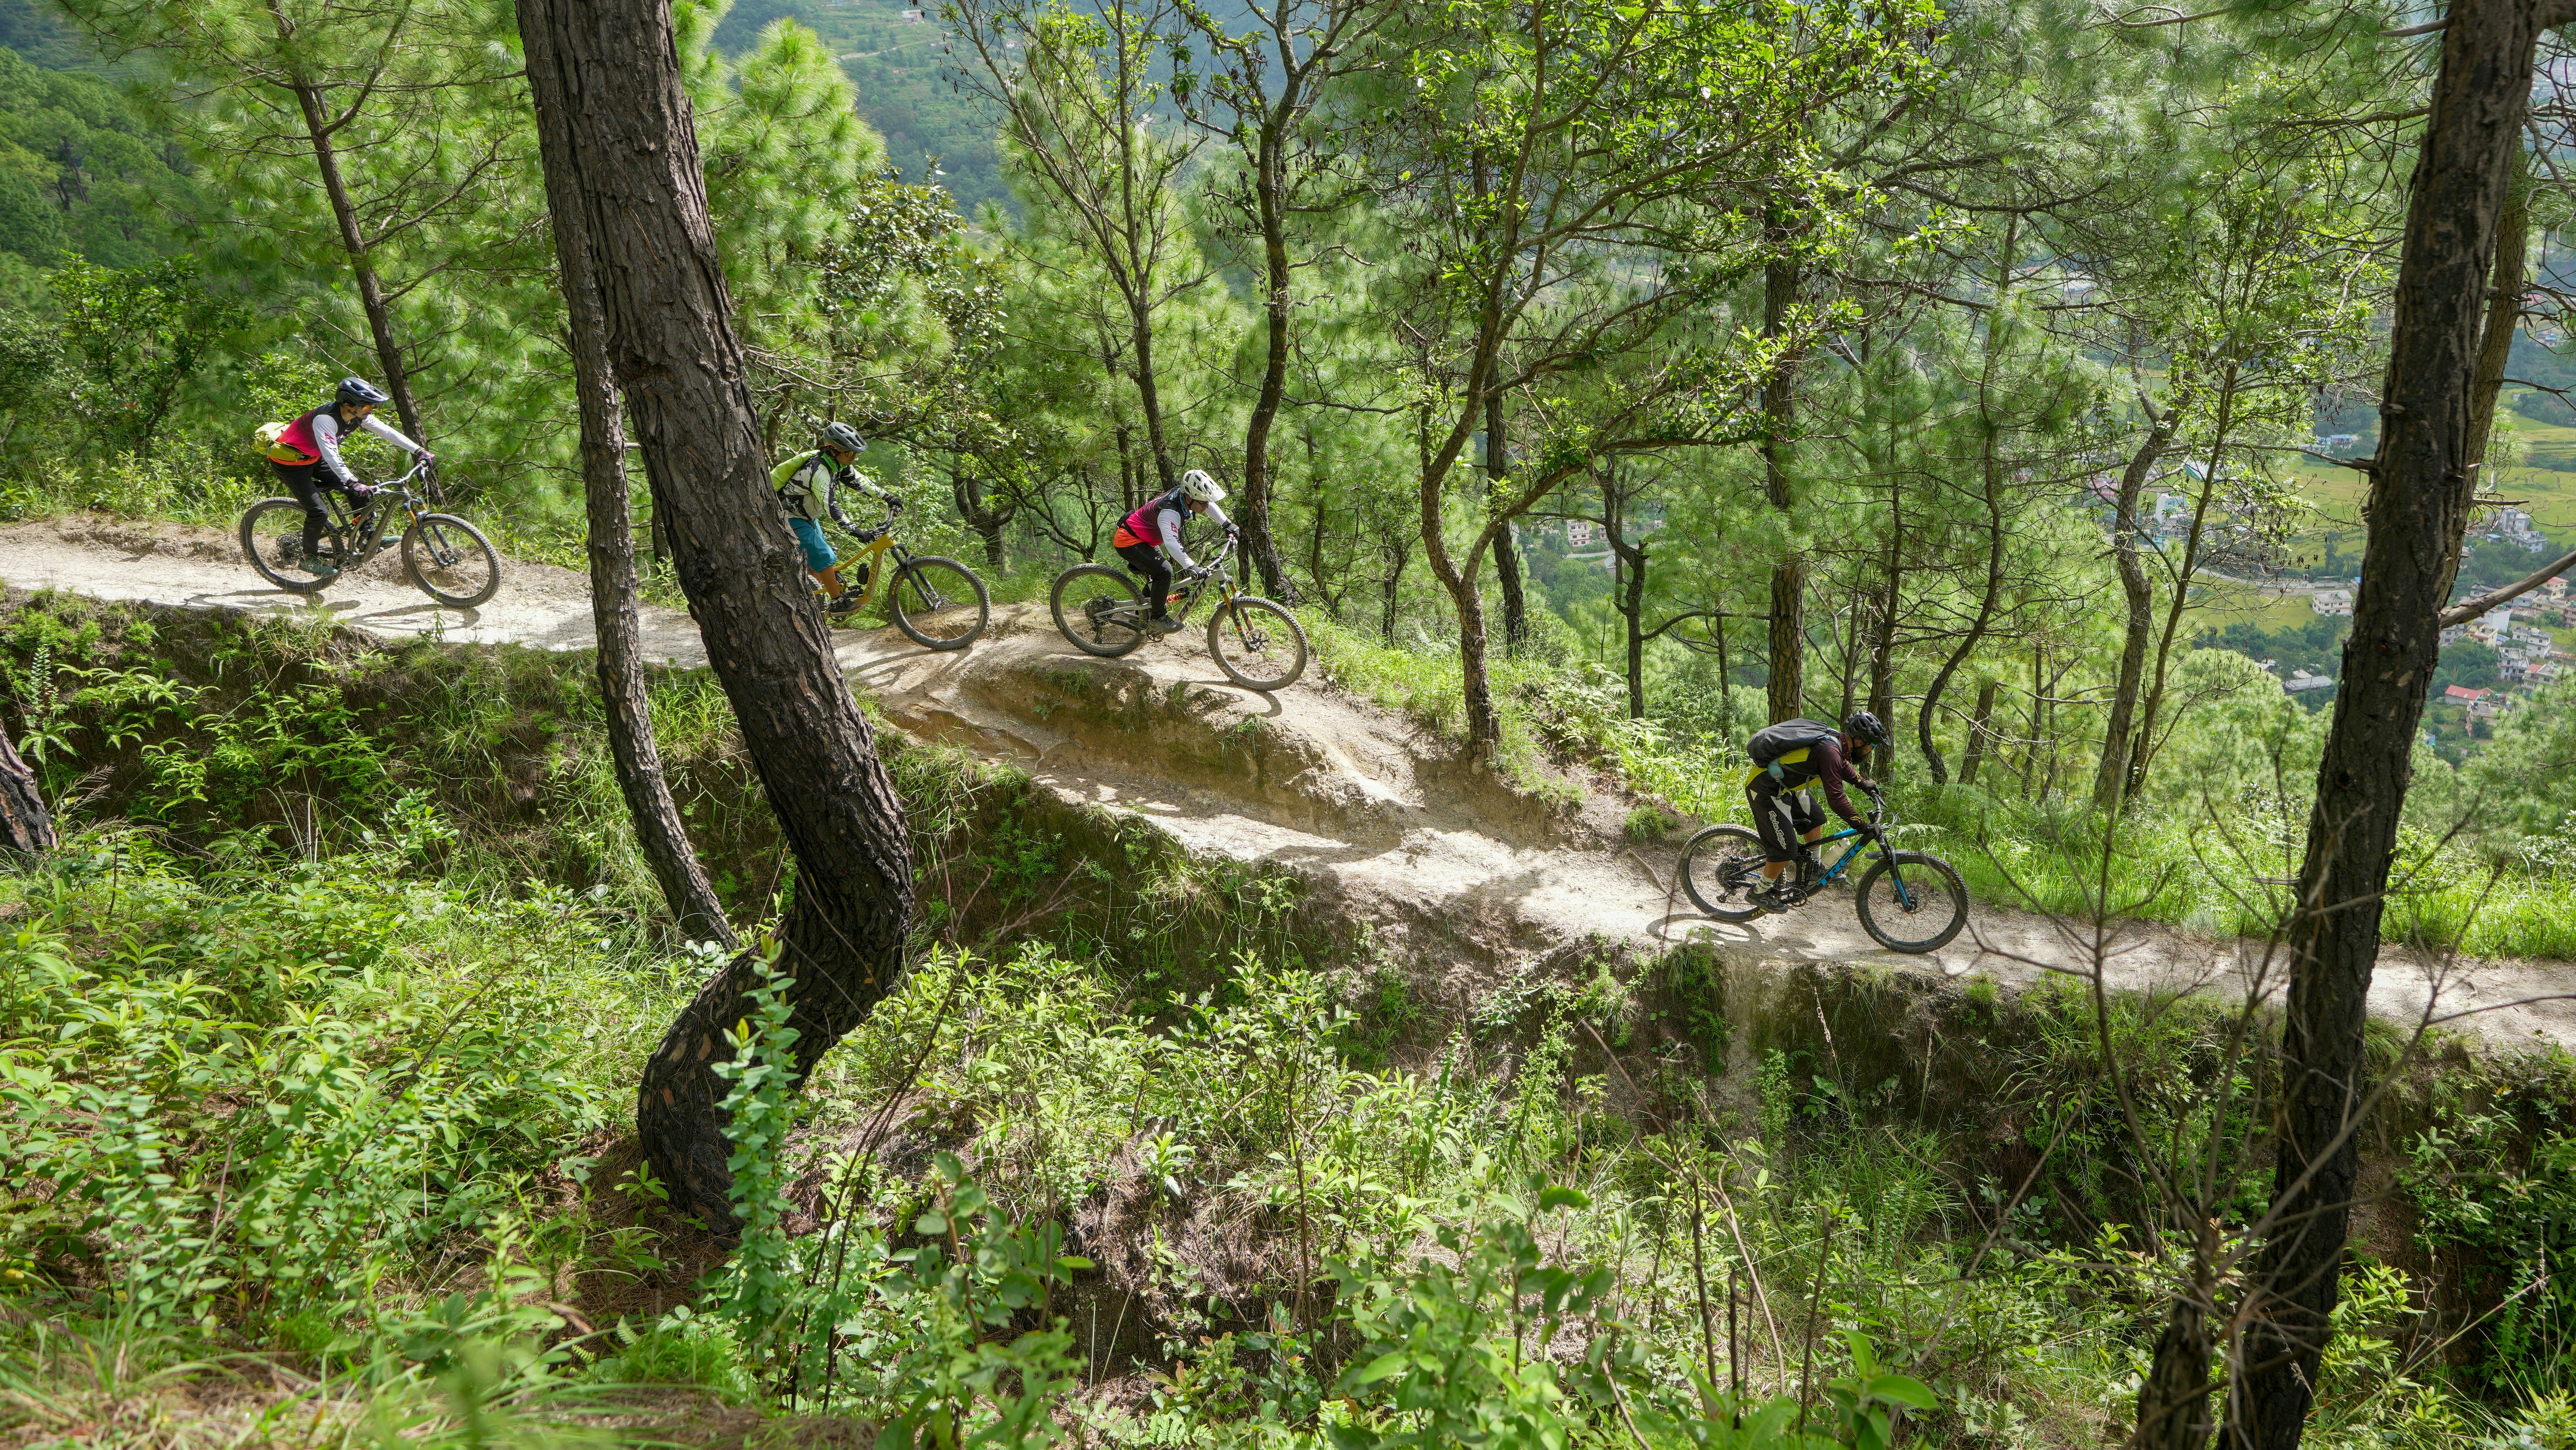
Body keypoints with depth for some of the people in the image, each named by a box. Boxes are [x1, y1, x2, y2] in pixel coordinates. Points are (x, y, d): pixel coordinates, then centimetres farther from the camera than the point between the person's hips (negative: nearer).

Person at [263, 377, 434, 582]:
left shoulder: (357, 415, -11)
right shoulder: (325, 419, -35)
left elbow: (387, 432, -8)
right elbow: (332, 457, -43)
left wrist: (419, 451, -14)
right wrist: (353, 483, -52)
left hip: (313, 457, 8)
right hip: (289, 461, -8)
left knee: (359, 489, -2)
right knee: (318, 512, -13)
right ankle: (310, 558, 6)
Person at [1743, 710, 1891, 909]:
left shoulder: (1834, 738, 2)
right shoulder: (1830, 751, -27)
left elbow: (1843, 767, 28)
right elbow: (1835, 798, -29)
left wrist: (1865, 784, 33)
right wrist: (1863, 825, -25)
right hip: (1765, 790, -11)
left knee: (1815, 819, 22)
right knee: (1787, 848, -8)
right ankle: (1761, 893, 8)